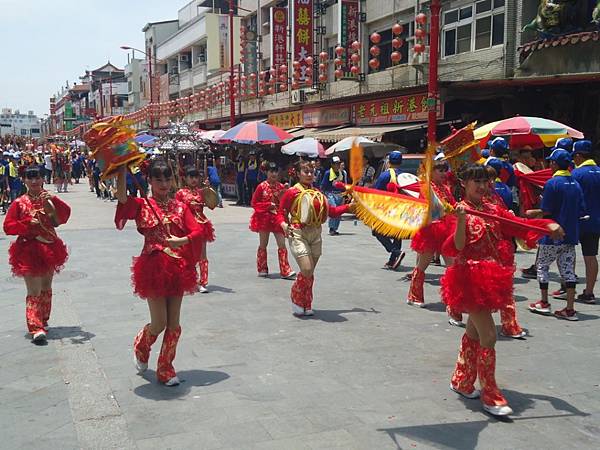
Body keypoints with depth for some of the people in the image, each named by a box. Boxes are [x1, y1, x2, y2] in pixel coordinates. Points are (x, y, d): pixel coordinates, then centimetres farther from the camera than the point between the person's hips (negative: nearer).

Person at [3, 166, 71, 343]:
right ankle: (36, 328, -12)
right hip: (29, 250, -3)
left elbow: (64, 216, -14)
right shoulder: (19, 203, -3)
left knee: (46, 288, 17)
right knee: (34, 291, -10)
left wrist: (53, 200, -26)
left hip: (49, 248, 3)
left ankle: (43, 321, 34)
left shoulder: (49, 199, 2)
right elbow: (8, 226, -5)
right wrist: (28, 223, -18)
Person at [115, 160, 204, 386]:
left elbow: (197, 232, -5)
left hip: (178, 268, 3)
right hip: (154, 267, -3)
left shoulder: (180, 206, 7)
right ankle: (141, 346, 33)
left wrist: (181, 240, -23)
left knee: (174, 323, 6)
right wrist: (122, 170, -28)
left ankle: (166, 369, 22)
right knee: (159, 323, -1)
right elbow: (122, 199, -24)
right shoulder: (142, 205, -2)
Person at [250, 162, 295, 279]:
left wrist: (285, 194, -10)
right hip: (264, 218, -3)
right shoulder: (262, 187, -5)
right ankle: (262, 269, 21)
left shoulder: (281, 187, 5)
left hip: (278, 217, 3)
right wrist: (268, 205, -14)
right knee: (263, 244, 8)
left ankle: (285, 271, 0)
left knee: (282, 245, -3)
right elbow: (254, 203, -4)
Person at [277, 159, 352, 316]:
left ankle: (306, 305, 23)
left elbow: (331, 210, 16)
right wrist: (284, 225, -24)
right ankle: (296, 299, 9)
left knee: (310, 273, 10)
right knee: (307, 270, -16)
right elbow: (281, 213, -5)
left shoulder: (317, 193, 12)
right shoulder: (292, 192, -6)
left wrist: (349, 206, 11)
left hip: (315, 235, 6)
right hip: (298, 234, -6)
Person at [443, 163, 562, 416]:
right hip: (470, 277, -8)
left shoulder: (492, 210, 10)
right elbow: (457, 247, -20)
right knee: (488, 336, -9)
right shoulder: (461, 211, -11)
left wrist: (548, 225, -4)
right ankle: (491, 397, 1)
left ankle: (461, 382, 32)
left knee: (474, 331, 17)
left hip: (491, 277, 8)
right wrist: (461, 221, -34)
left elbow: (519, 224, 10)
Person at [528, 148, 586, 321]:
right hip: (571, 235, 6)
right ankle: (570, 309, 6)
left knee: (542, 266, 10)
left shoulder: (552, 183, -14)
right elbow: (582, 211, 7)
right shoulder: (576, 184, 5)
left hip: (552, 235, -6)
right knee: (568, 270, 7)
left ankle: (544, 303, 17)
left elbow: (546, 211, -16)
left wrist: (532, 213, 2)